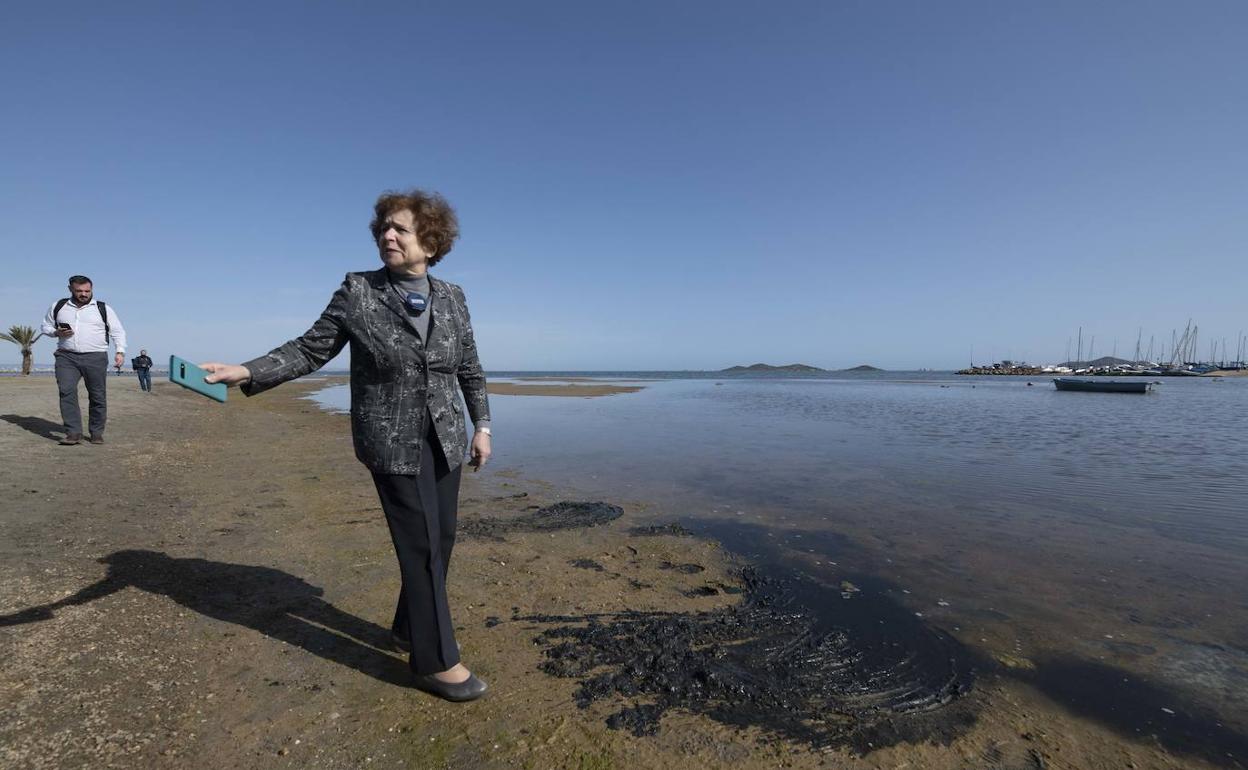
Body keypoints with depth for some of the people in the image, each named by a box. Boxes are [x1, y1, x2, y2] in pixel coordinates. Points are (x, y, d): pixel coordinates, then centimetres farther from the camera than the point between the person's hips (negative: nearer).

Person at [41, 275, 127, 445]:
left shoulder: (103, 309, 7)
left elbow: (117, 331, 6)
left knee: (98, 396, 0)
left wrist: (120, 351, -8)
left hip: (96, 357, -1)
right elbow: (46, 325, 23)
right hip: (66, 357, 2)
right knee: (67, 392, -13)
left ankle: (97, 433, 9)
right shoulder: (58, 307, 14)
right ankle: (73, 433, -12)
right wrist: (57, 333, -1)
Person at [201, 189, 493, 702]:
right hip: (392, 443, -4)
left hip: (445, 440, 4)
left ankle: (409, 629, 36)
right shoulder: (357, 292, -5)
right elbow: (310, 350, -1)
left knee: (440, 538, 12)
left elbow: (470, 369, 8)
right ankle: (436, 661, 15)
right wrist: (246, 372, -15)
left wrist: (481, 425, 4)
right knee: (421, 544, -2)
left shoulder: (452, 298, 3)